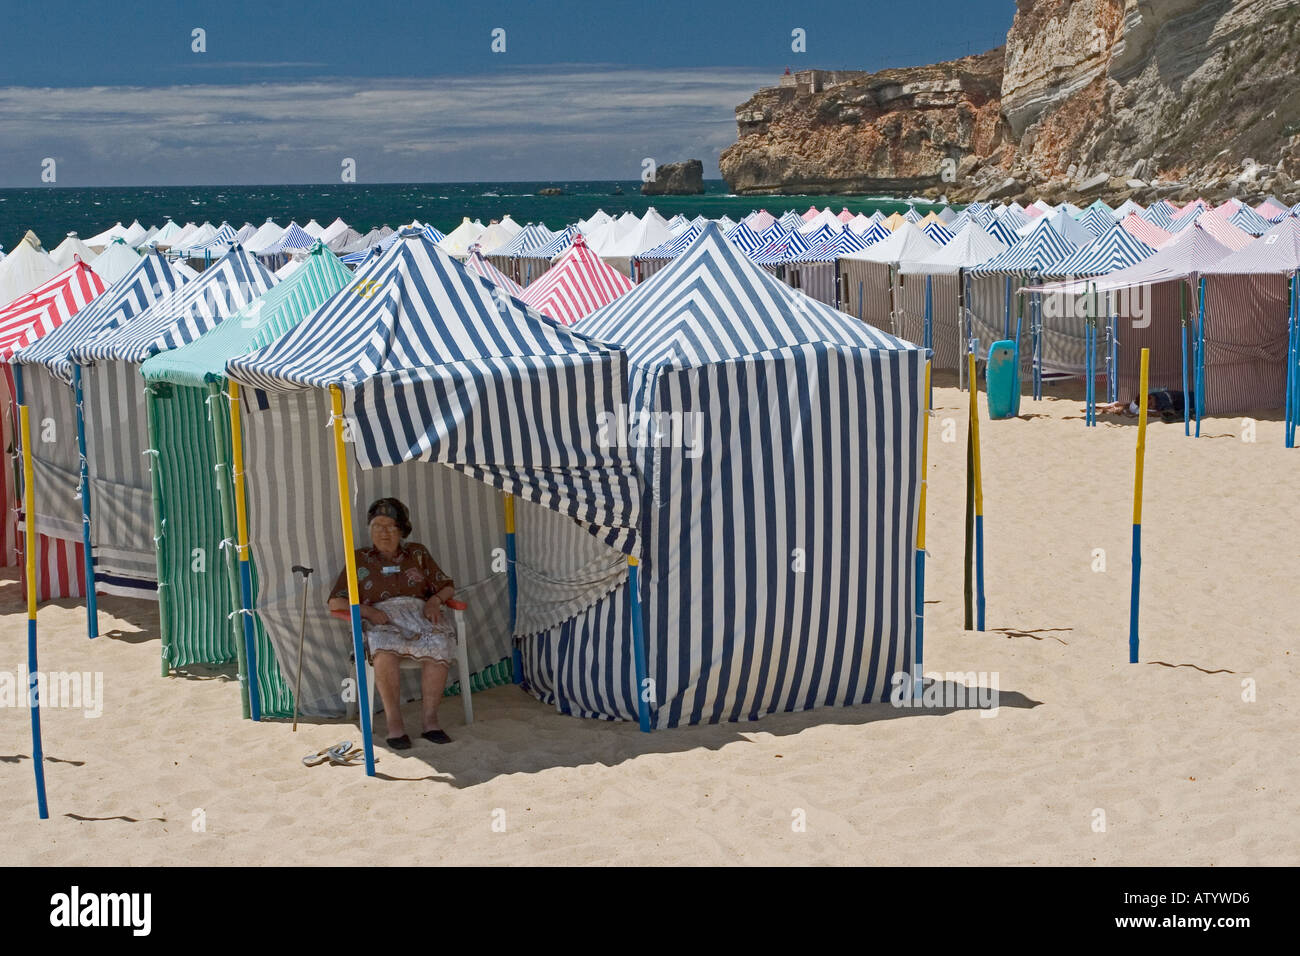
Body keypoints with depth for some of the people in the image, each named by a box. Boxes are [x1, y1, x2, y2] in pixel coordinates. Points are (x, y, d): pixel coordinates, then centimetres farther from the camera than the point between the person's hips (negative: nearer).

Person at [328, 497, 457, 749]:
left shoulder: (418, 554, 22)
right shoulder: (360, 560, 17)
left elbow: (447, 587, 22)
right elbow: (336, 602, 9)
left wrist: (435, 600, -1)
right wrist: (367, 611, -9)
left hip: (418, 613, 2)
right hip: (381, 621, -2)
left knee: (438, 644, -34)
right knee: (385, 649, -39)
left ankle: (430, 719, -32)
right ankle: (394, 722, -35)